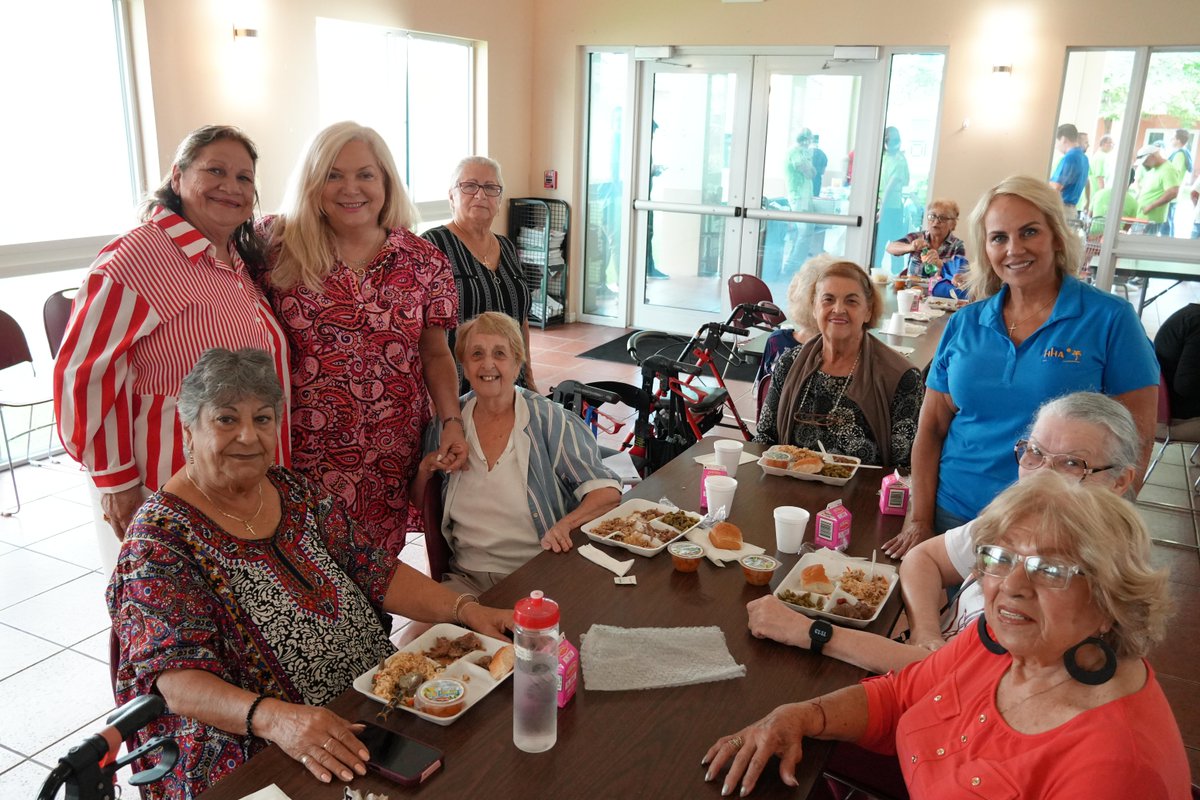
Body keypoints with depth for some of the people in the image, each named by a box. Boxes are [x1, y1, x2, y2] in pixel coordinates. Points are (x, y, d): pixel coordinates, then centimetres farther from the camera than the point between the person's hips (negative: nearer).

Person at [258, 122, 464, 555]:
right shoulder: (280, 246, -3)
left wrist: (452, 422, -3)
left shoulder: (424, 261, 2)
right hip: (302, 452, -1)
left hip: (391, 458, 2)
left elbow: (435, 354, 7)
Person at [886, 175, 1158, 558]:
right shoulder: (964, 324, 3)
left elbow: (1135, 439, -7)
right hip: (953, 513, 3)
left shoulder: (1109, 319, -7)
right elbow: (931, 427, 4)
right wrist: (920, 521, -3)